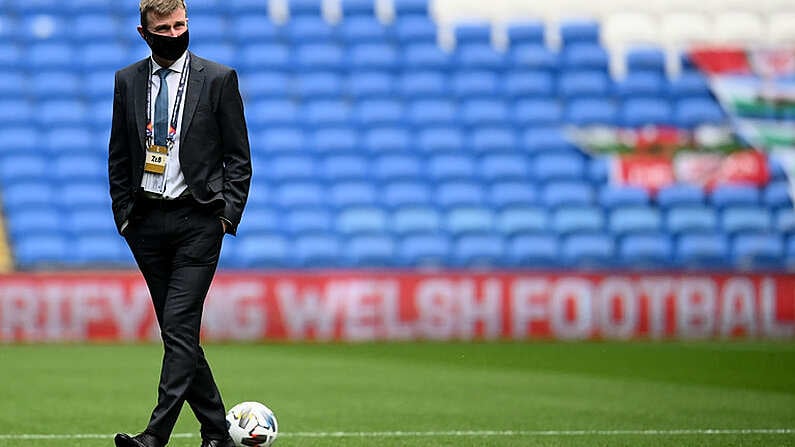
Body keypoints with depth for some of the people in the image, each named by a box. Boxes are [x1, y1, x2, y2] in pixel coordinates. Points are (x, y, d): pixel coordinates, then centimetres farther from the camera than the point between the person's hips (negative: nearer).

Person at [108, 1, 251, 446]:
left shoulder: (219, 79, 0)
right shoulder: (128, 81, 9)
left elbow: (238, 158, 2)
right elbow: (119, 157, 15)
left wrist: (228, 216, -6)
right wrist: (123, 213, 7)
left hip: (198, 220, -4)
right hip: (147, 221, 4)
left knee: (179, 326, -13)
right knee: (178, 330, 7)